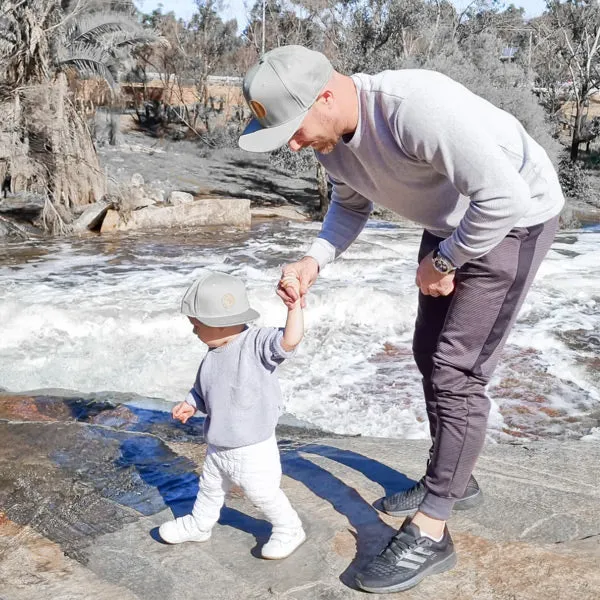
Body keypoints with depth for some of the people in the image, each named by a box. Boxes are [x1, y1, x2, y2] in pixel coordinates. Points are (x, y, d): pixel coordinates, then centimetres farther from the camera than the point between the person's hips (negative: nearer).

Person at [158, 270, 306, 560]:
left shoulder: (257, 343, -23)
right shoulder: (214, 355, -2)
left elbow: (290, 341, -40)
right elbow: (203, 389, 13)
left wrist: (294, 306, -47)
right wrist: (191, 405, -2)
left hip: (253, 448, -7)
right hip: (218, 446, 8)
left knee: (263, 493, 10)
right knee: (210, 487, 27)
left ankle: (289, 529, 34)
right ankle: (199, 524, 52)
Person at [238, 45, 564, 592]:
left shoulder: (415, 107, -37)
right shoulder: (328, 131, -10)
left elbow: (505, 197, -35)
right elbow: (351, 204, 8)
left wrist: (441, 263, -21)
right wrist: (314, 262, -10)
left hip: (514, 217, -9)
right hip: (451, 221, 9)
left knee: (456, 371, -11)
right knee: (431, 353, 15)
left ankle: (429, 532, 0)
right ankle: (454, 480, 35)